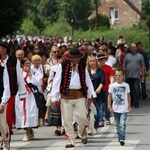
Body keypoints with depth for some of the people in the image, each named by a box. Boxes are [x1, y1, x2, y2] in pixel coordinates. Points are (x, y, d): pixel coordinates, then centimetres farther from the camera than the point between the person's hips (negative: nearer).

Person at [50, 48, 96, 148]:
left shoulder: (83, 67, 8)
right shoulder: (62, 66, -2)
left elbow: (88, 81, 16)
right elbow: (56, 82, -1)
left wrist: (89, 95, 14)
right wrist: (54, 98, -4)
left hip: (79, 95, 1)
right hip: (66, 96, -1)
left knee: (82, 117, -5)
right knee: (67, 119, 0)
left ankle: (83, 135, 22)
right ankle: (71, 140, 9)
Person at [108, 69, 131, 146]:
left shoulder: (126, 85, 0)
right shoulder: (112, 86, 1)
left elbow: (128, 96, 8)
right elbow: (109, 97, 6)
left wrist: (129, 106, 5)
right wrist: (110, 107, 0)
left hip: (124, 109, -2)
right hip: (115, 109, 2)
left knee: (122, 124, -13)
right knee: (117, 125, 12)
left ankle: (122, 139, -17)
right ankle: (119, 137, 25)